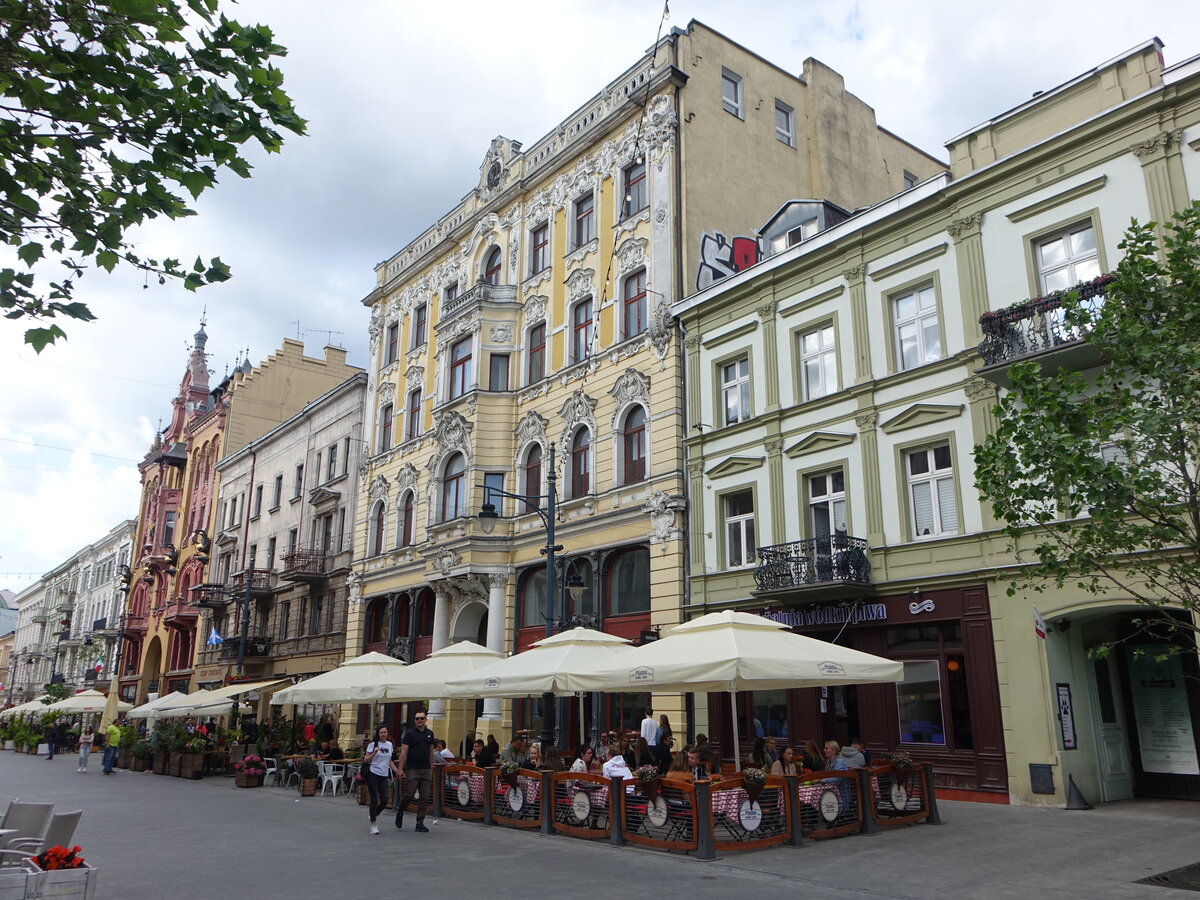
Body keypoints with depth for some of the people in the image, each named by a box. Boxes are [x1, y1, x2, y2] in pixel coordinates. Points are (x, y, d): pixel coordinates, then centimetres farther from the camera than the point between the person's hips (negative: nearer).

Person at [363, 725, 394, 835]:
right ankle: (373, 825, 9)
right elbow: (365, 760, -5)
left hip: (384, 776, 5)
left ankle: (373, 813, 26)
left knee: (384, 800, -3)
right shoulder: (373, 744, -4)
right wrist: (374, 753, -21)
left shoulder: (389, 744, 11)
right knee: (375, 800, -4)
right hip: (372, 775, -5)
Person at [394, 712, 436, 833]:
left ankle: (420, 823, 9)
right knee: (409, 795, -4)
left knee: (425, 798, 2)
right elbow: (403, 751, -8)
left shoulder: (429, 733, 11)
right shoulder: (410, 733, -4)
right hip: (412, 769, -4)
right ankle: (399, 812, 25)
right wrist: (399, 769, -15)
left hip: (426, 770, 4)